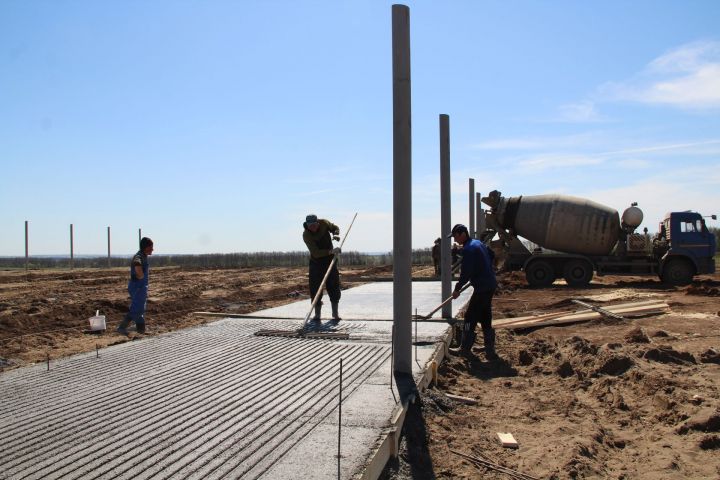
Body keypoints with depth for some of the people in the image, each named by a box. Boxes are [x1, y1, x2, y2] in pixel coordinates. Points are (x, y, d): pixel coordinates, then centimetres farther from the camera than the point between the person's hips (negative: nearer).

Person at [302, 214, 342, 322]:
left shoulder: (324, 223, -12)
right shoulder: (306, 235, -22)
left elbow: (335, 228, 10)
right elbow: (316, 253, -30)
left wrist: (336, 235, -12)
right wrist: (331, 251, -40)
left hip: (330, 259, 2)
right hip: (316, 261, -2)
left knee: (334, 286, 0)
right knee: (315, 288, -3)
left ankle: (335, 313, 11)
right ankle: (317, 314, 9)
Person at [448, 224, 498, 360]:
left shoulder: (468, 249, -18)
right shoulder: (478, 243, 13)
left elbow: (466, 273, -21)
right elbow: (491, 255, 29)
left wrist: (457, 289, -10)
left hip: (482, 288, -10)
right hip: (490, 285, 10)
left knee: (470, 318, 0)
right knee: (485, 319, 13)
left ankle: (465, 349, 9)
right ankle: (490, 351, 16)